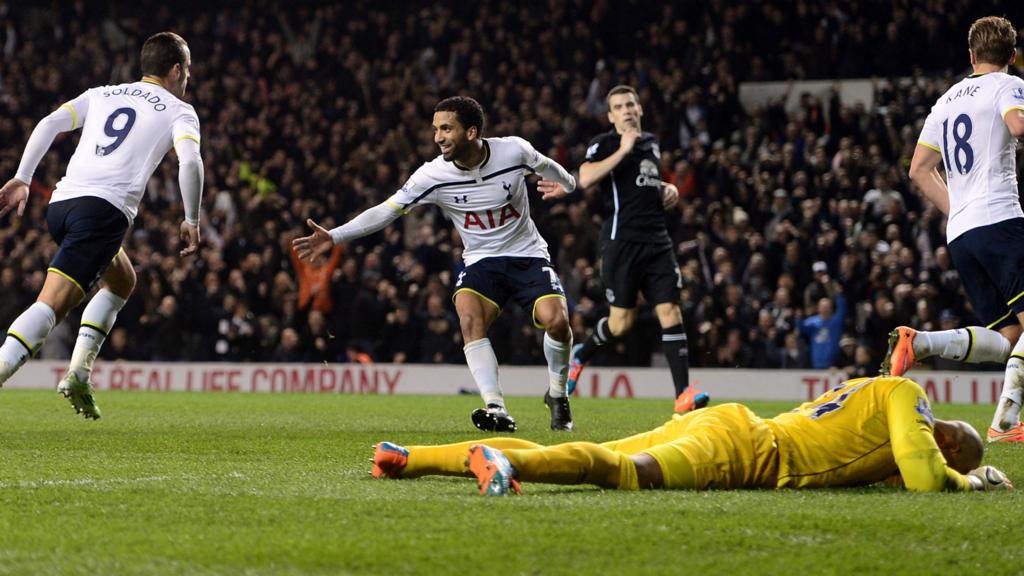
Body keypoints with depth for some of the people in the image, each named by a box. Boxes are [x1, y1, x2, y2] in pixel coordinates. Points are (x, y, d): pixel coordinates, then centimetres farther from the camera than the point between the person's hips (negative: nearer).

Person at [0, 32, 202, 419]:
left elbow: (48, 124, 12)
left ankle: (79, 372, 14)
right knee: (52, 305, -14)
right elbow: (190, 161, -7)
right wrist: (192, 221, 2)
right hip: (105, 209, -6)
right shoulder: (179, 111, 12)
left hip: (60, 202, 6)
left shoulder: (100, 95, 25)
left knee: (122, 281, 27)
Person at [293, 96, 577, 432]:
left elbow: (548, 169, 9)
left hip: (528, 255, 0)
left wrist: (562, 185, -14)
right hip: (481, 262, 1)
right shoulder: (434, 175, -12)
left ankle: (557, 395, 4)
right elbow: (386, 211, -12)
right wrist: (333, 237, -21)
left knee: (555, 319, -24)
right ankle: (497, 410, -33)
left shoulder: (514, 150, -12)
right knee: (469, 318, -30)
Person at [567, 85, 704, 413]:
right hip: (622, 241, -5)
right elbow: (585, 179, -20)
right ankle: (580, 356, 27)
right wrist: (622, 150, -17)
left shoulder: (651, 143, 19)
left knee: (670, 312, -7)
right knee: (622, 321, -3)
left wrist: (668, 189, 15)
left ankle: (683, 393, -12)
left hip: (657, 241, 5)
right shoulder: (604, 144, -1)